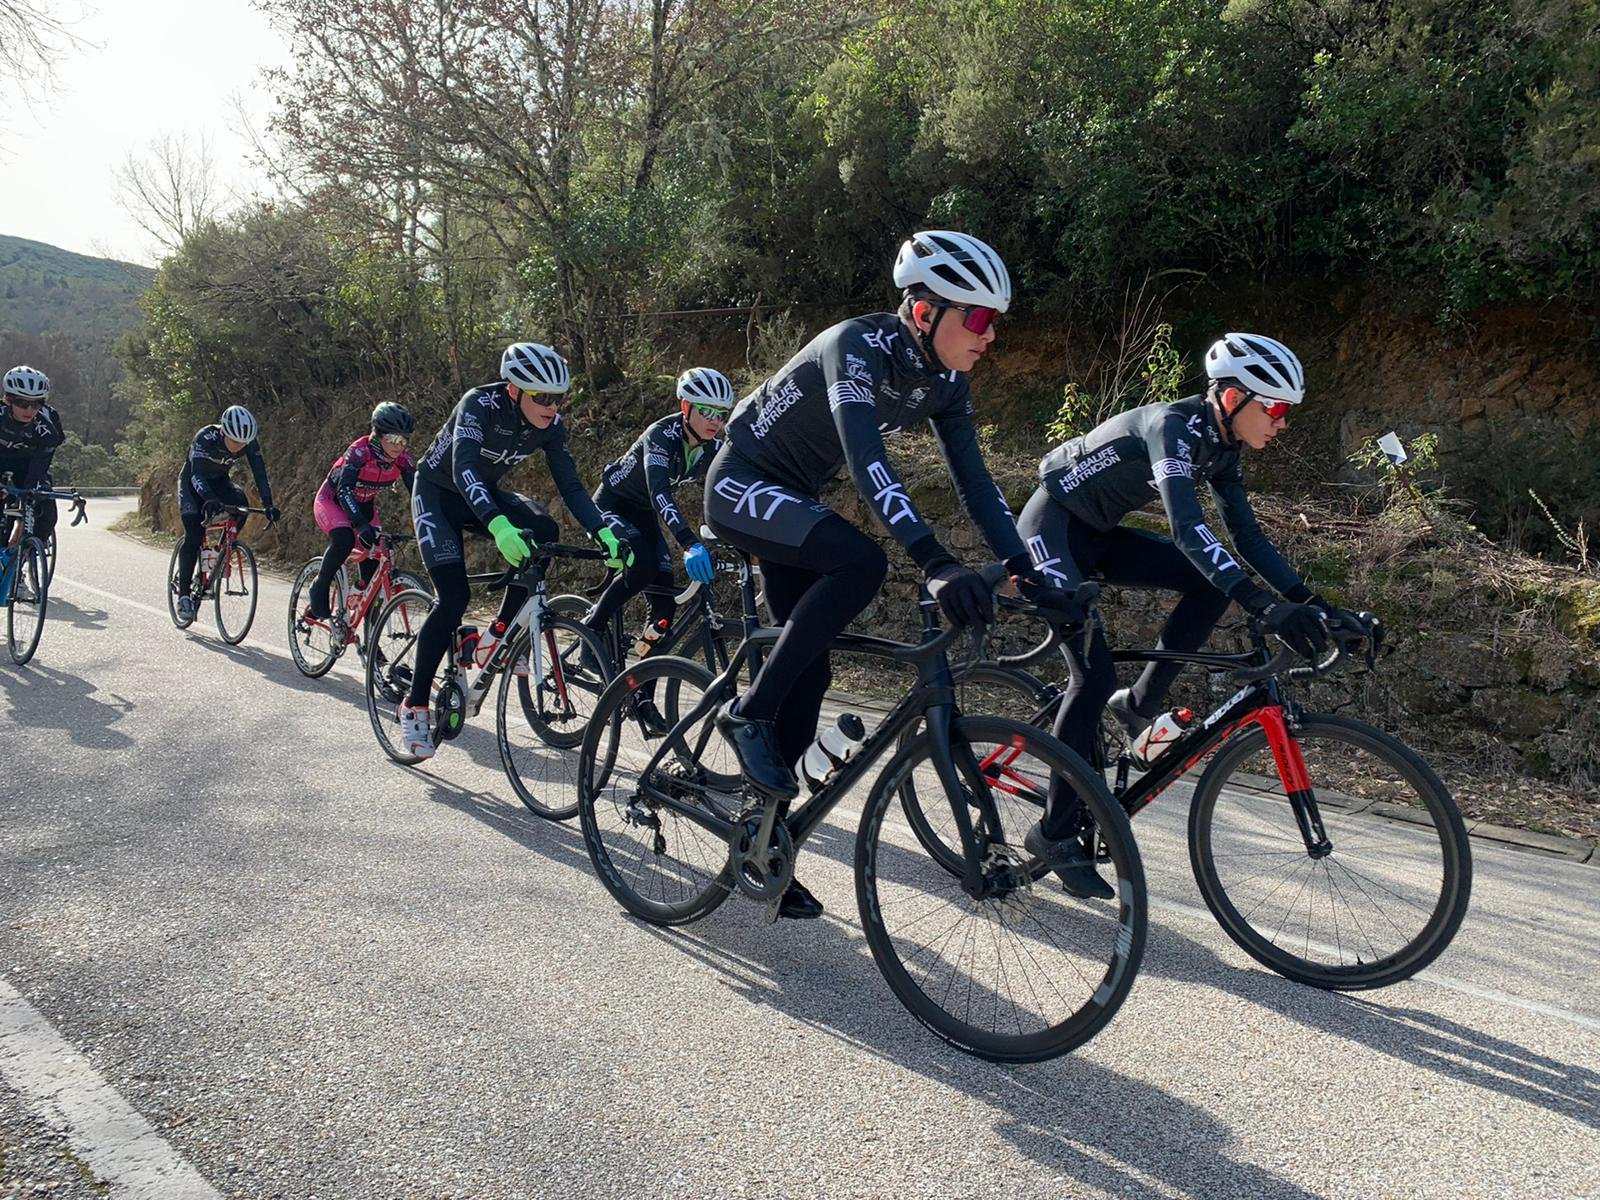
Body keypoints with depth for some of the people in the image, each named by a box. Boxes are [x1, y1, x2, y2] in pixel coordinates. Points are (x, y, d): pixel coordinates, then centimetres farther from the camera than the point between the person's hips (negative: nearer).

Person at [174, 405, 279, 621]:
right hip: (192, 484, -4)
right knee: (194, 537, -18)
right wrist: (210, 500, -62)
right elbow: (197, 475, -45)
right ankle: (184, 594, -8)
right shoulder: (205, 439, -35)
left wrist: (268, 505, -41)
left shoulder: (249, 444, -24)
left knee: (241, 504, -27)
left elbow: (260, 474, -26)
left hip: (219, 482, 4)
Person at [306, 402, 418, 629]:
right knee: (345, 540, -35)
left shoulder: (402, 459, -18)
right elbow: (344, 490, -41)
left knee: (374, 564, -7)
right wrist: (361, 525, -54)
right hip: (331, 501, -5)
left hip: (363, 506, 5)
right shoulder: (360, 451, -32)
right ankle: (320, 588, -8)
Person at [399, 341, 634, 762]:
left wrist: (604, 534, -30)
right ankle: (414, 706, -4)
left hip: (484, 494, 5)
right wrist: (499, 526, -61)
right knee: (453, 598, -19)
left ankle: (499, 636, -9)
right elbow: (464, 468, -45)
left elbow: (570, 485, -14)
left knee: (543, 530, -25)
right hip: (437, 493, -5)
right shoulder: (480, 405, -31)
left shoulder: (549, 424, -15)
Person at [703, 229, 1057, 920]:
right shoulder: (858, 346, -28)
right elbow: (865, 458, -42)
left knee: (809, 674, 1)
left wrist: (1026, 569, -15)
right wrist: (936, 565, -53)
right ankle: (749, 713, -18)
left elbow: (972, 477, -4)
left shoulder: (944, 381, -4)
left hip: (794, 498, 8)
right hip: (741, 484, -8)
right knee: (861, 561, -33)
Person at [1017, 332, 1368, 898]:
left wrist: (1309, 601, -6)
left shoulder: (1219, 447, 1)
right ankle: (1056, 832, -9)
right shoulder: (1173, 426, -26)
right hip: (1052, 526, -9)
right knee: (1094, 674, -18)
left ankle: (1140, 704, 3)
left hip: (1097, 533, 9)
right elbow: (1186, 526, -40)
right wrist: (1265, 606, -47)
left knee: (1214, 582, -8)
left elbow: (1247, 536, 4)